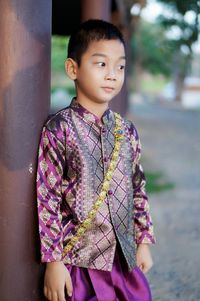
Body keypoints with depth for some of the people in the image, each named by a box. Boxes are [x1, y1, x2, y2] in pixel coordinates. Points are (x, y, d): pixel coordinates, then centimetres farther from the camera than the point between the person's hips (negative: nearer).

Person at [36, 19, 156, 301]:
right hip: (80, 260, -5)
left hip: (125, 256, 5)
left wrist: (144, 241, 12)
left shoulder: (127, 131, 5)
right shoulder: (59, 129, -11)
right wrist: (53, 261, -11)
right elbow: (47, 198, -11)